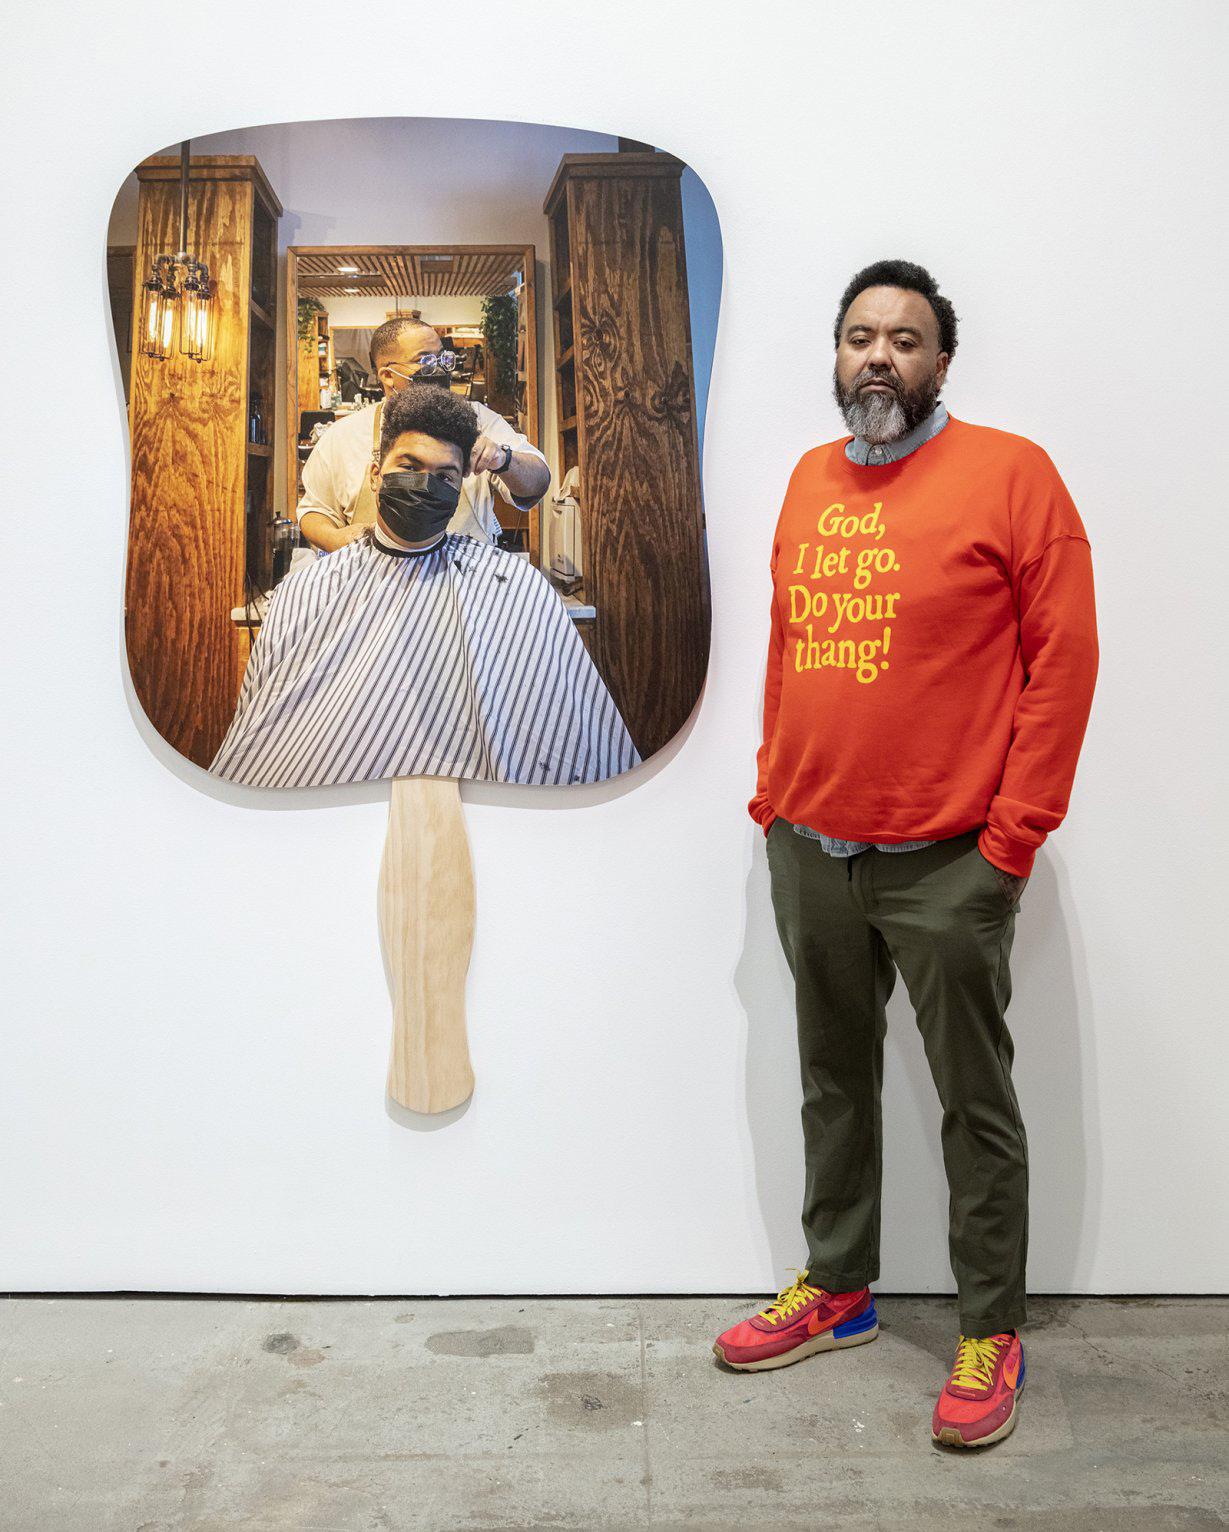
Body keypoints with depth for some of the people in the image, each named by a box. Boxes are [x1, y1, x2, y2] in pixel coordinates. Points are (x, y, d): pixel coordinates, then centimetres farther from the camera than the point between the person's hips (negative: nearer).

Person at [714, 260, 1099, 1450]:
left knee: (974, 1098, 8)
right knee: (833, 1080, 18)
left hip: (946, 861, -5)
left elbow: (1063, 658, -10)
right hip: (808, 852, 6)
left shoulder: (1008, 473, -7)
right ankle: (836, 1287, 37)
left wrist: (1014, 832, -12)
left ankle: (990, 1331, 26)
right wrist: (771, 794, 11)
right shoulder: (810, 480, 11)